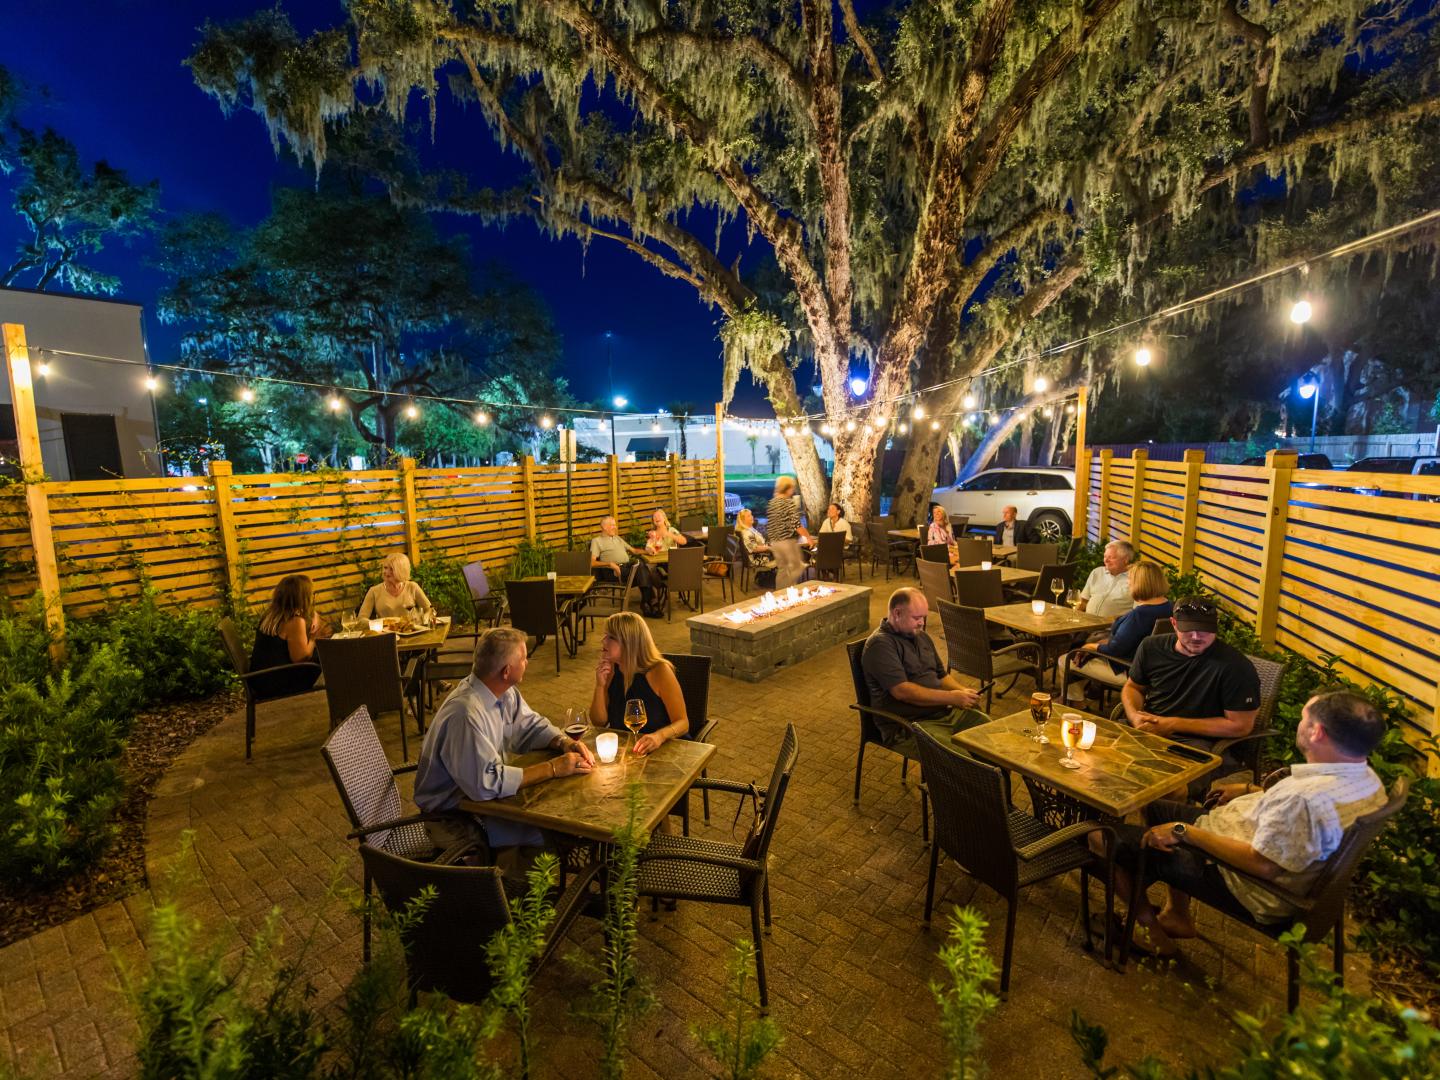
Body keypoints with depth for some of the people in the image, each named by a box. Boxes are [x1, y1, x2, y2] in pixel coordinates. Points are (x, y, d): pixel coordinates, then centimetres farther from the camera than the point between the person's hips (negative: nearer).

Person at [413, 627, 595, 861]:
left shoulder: (505, 692, -4)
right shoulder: (466, 714, -32)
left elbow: (531, 724, 10)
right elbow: (487, 783, -33)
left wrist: (565, 742, -11)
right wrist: (553, 768, -27)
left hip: (481, 794, 8)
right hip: (452, 817, -8)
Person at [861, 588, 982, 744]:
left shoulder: (921, 636, 16)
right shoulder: (880, 644, -13)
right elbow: (902, 691, -20)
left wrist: (962, 691, 2)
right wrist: (951, 697, -18)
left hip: (944, 712, 8)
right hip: (907, 725, -8)